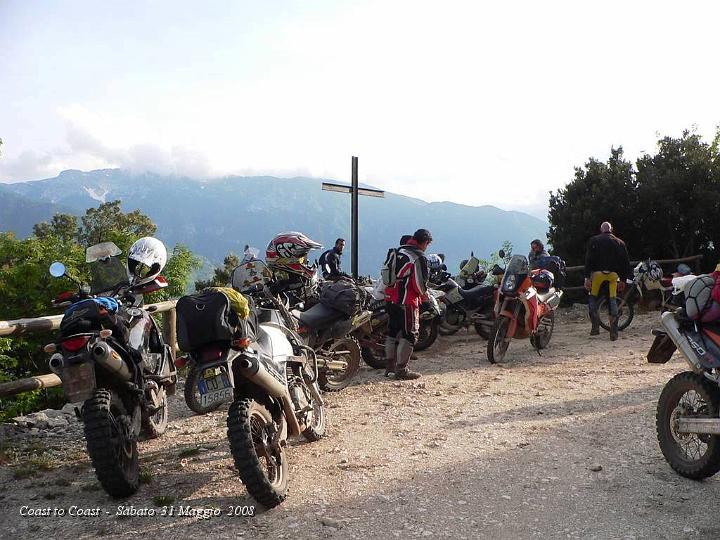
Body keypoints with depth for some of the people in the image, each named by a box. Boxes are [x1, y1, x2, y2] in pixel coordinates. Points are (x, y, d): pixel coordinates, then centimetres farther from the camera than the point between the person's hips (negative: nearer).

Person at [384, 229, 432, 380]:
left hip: (391, 298, 8)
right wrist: (424, 294, 5)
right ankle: (401, 370, 2)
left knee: (392, 331, 15)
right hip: (407, 301, -8)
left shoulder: (398, 251, 12)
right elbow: (420, 283, -17)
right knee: (409, 334, 0)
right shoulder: (419, 257, -13)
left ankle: (390, 366, 23)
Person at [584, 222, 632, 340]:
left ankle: (595, 326, 3)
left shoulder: (594, 240, 7)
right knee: (613, 301, 5)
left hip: (597, 272, -2)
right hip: (613, 273, 2)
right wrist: (623, 280, 18)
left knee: (592, 298, 12)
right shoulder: (619, 242, 14)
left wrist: (587, 277, -4)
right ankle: (614, 332, -1)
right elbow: (625, 262, 13)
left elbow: (589, 259, -2)